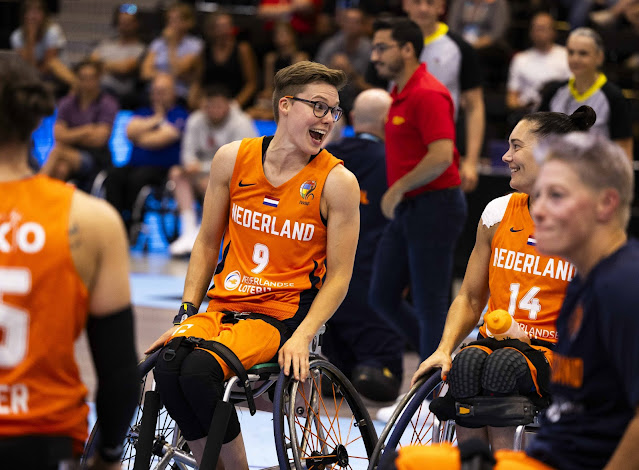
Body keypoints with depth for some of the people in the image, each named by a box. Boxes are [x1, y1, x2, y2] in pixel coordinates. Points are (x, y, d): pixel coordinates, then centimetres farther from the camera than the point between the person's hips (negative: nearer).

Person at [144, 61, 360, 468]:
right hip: (223, 307, 4)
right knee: (168, 367, -28)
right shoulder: (233, 159, 5)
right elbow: (207, 243, 14)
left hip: (281, 314, -4)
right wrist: (186, 313, 3)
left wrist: (303, 336, -17)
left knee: (200, 370, -31)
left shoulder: (337, 182, -4)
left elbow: (338, 277, -3)